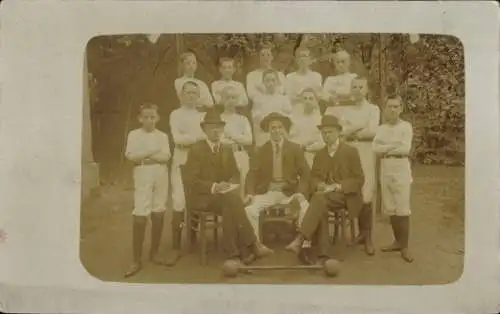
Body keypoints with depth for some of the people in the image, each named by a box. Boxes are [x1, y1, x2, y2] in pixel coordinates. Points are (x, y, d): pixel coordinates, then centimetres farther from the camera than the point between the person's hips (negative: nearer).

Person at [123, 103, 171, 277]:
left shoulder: (162, 136, 8)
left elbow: (166, 157, -5)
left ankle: (154, 252, 23)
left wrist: (143, 157, -11)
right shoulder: (134, 134, 3)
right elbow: (131, 156, -10)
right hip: (143, 177, -3)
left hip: (161, 176, 3)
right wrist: (153, 152, -9)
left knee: (158, 214, 7)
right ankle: (137, 260, -3)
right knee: (140, 217, -8)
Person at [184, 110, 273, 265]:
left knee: (229, 208, -33)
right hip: (203, 196, -4)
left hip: (224, 194, 4)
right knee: (232, 198, -32)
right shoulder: (196, 150, -4)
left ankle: (234, 254, -34)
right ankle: (251, 244, -30)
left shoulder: (227, 149, 13)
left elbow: (235, 174, 14)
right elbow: (191, 180, -10)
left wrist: (228, 185, -10)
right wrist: (214, 187, -24)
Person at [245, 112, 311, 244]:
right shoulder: (261, 151, 8)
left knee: (306, 208, -28)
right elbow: (252, 174, 3)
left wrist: (300, 192, -16)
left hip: (289, 191, -1)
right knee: (250, 209, -26)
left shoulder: (295, 149, 6)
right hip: (267, 191, 1)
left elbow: (305, 174, 2)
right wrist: (250, 193, -16)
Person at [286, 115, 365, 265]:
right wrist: (319, 185, -11)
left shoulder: (351, 151, 2)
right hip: (324, 195, 4)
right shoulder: (319, 155, 18)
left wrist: (337, 187, -17)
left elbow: (359, 180, -2)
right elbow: (314, 177, 14)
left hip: (345, 195, -4)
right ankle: (322, 254, -37)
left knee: (319, 198, -35)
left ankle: (301, 240, -45)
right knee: (320, 209, -32)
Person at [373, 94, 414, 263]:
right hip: (385, 170, 5)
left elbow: (405, 149, -14)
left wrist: (386, 150, -7)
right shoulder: (381, 128, 9)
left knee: (403, 209, -5)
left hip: (401, 170, -4)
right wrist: (395, 146, -11)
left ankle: (405, 246, 1)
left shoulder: (406, 126, -3)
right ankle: (398, 241, 20)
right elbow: (375, 148, -4)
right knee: (390, 209, 8)